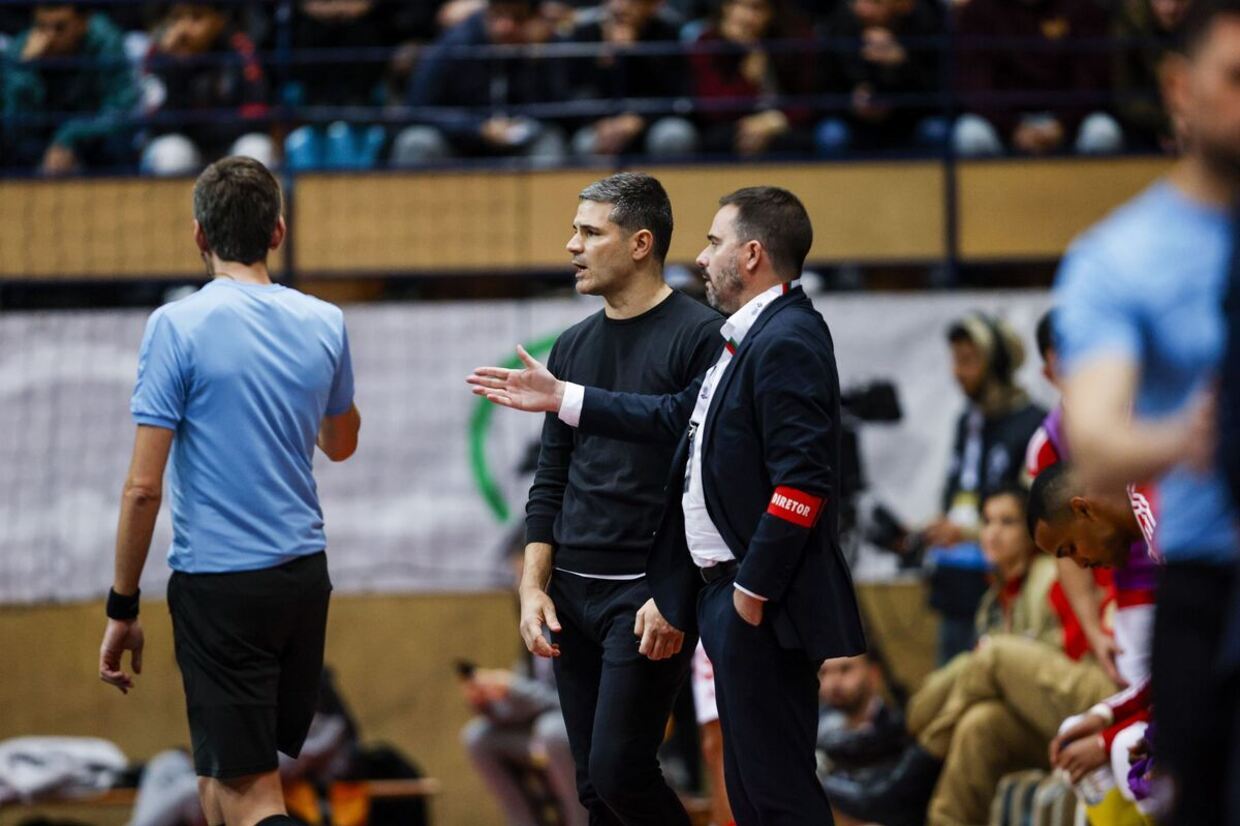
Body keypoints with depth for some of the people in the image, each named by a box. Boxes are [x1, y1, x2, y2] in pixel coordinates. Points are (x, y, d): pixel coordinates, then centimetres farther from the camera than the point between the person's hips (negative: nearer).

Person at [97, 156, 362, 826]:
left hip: (218, 584, -6)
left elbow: (142, 487, -13)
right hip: (304, 571, 6)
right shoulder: (325, 324, 4)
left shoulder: (178, 326, -11)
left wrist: (122, 608, -5)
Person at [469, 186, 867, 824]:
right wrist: (560, 399, 22)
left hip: (760, 602, -11)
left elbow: (803, 480, -24)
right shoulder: (750, 338, 15)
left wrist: (753, 590, -21)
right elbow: (675, 417, 21)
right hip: (726, 590, 11)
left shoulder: (789, 341, -17)